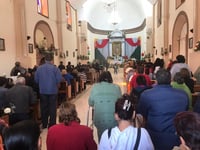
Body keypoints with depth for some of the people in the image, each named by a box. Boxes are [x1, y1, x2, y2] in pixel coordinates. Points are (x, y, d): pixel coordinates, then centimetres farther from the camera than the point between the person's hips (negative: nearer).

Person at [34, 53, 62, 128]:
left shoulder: (39, 68, -1)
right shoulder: (55, 68, -10)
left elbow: (36, 80, 0)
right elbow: (59, 79, -14)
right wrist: (55, 84, 6)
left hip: (42, 91, 3)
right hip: (53, 90, -3)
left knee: (43, 107, 14)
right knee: (52, 108, 6)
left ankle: (44, 124, 24)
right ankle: (52, 124, 9)